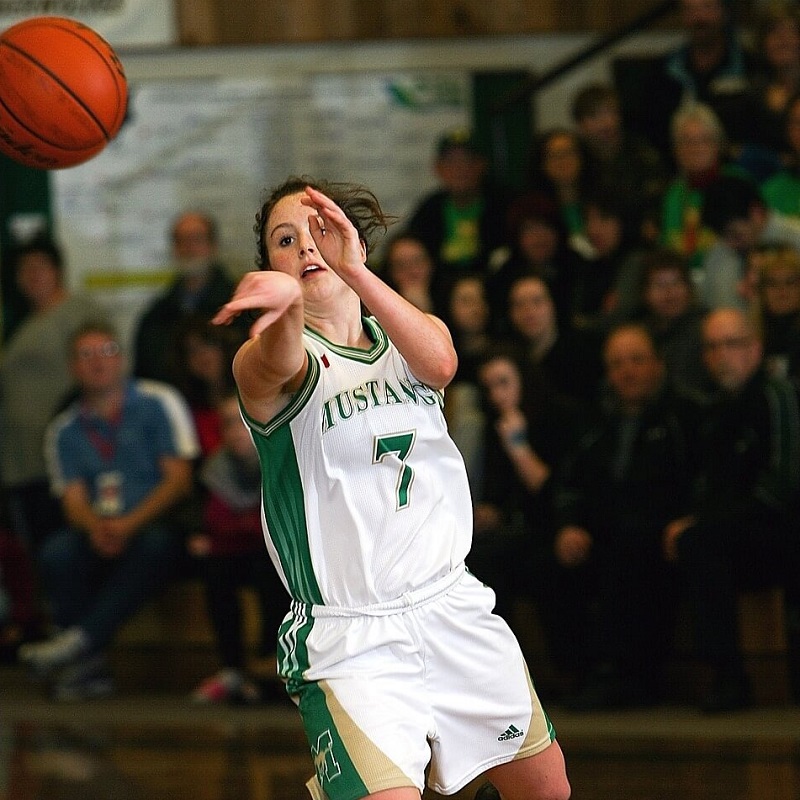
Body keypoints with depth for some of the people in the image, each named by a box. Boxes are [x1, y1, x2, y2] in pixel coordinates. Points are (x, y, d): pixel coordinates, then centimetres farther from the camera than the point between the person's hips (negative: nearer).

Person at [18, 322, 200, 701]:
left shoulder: (157, 403, 3)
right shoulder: (65, 431, 13)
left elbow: (178, 478, -4)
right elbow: (74, 500, 4)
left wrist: (129, 525, -19)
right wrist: (96, 527, -22)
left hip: (155, 524, -2)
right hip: (98, 534, 3)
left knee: (156, 543, -37)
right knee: (56, 553, -29)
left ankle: (80, 640, -41)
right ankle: (90, 668, -30)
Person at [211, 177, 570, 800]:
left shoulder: (408, 336, 8)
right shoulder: (264, 358, -6)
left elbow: (439, 364, -17)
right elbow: (277, 364, -33)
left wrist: (355, 271, -35)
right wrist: (284, 302, -58)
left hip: (453, 606, 5)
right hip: (350, 640, -5)